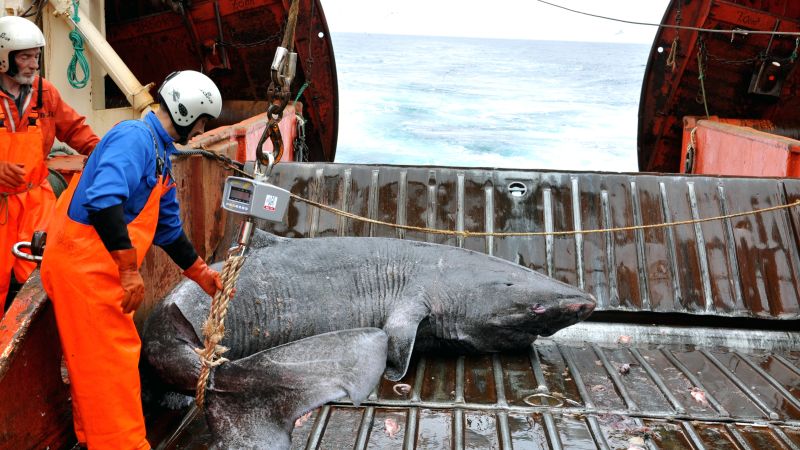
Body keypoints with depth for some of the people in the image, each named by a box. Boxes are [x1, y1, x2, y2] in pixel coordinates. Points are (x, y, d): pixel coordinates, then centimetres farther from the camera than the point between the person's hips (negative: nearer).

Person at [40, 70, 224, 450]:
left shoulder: (159, 153, 17)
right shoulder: (135, 136, -15)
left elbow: (167, 228, 25)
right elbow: (104, 201, -29)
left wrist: (200, 273, 30)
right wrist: (130, 270, -27)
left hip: (99, 265, 10)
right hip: (84, 263, -10)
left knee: (97, 360, 18)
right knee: (112, 359, -4)